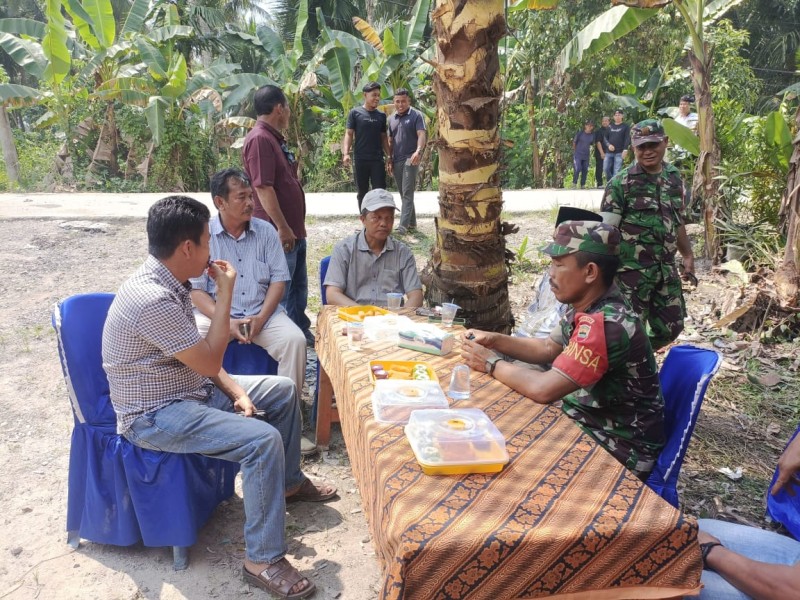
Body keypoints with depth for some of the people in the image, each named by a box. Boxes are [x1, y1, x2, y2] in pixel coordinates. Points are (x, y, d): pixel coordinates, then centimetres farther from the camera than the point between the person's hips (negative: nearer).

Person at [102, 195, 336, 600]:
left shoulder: (169, 282, 2)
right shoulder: (151, 298, -29)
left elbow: (198, 356, 10)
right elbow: (210, 361, -24)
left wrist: (234, 389, -2)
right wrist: (225, 294, -18)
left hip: (189, 386, 10)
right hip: (155, 414, -10)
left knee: (283, 390, 12)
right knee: (263, 440, -26)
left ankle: (289, 482, 32)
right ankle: (262, 560, -12)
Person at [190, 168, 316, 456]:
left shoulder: (266, 232, 4)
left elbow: (279, 280, 2)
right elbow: (196, 290, -5)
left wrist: (261, 318, -14)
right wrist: (226, 322, -19)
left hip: (263, 312, 2)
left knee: (295, 339, -25)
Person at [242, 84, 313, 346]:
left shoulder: (275, 138, 15)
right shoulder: (260, 139, -17)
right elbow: (263, 187, -23)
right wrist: (282, 228, -23)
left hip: (293, 229, 10)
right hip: (280, 232, -10)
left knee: (298, 286, 19)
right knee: (280, 292, 0)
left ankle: (301, 333, 33)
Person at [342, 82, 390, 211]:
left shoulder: (381, 115, 10)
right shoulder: (355, 113, 1)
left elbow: (383, 137, 15)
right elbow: (349, 134, -1)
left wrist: (389, 155, 6)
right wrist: (346, 153, -13)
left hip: (378, 159, 2)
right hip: (360, 159, -2)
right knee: (362, 192, 6)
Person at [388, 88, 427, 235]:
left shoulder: (416, 115, -4)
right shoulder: (391, 118, 15)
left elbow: (422, 135, -16)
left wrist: (418, 151, -34)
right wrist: (390, 160, 12)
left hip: (410, 159, -7)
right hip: (397, 160, 7)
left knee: (407, 193, -11)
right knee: (403, 194, 11)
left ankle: (403, 226, -15)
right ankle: (412, 222, 21)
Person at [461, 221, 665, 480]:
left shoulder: (606, 324, -30)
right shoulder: (588, 307, -1)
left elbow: (544, 390, -32)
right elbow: (548, 348, 12)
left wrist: (492, 363, -17)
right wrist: (495, 340, -2)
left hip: (619, 450, -8)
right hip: (590, 423, 8)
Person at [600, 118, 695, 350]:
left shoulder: (674, 178, 8)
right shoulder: (621, 183, -11)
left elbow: (677, 222, 18)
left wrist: (688, 255, 19)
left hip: (666, 269, 6)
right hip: (632, 270, -6)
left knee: (671, 326, 14)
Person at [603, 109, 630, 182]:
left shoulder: (626, 126, 5)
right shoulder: (610, 126, 17)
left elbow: (627, 138, -4)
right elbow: (605, 137, 14)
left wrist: (625, 149, -16)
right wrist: (608, 145, -7)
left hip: (619, 152, -4)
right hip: (609, 152, 4)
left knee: (616, 171, -9)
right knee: (606, 169, -3)